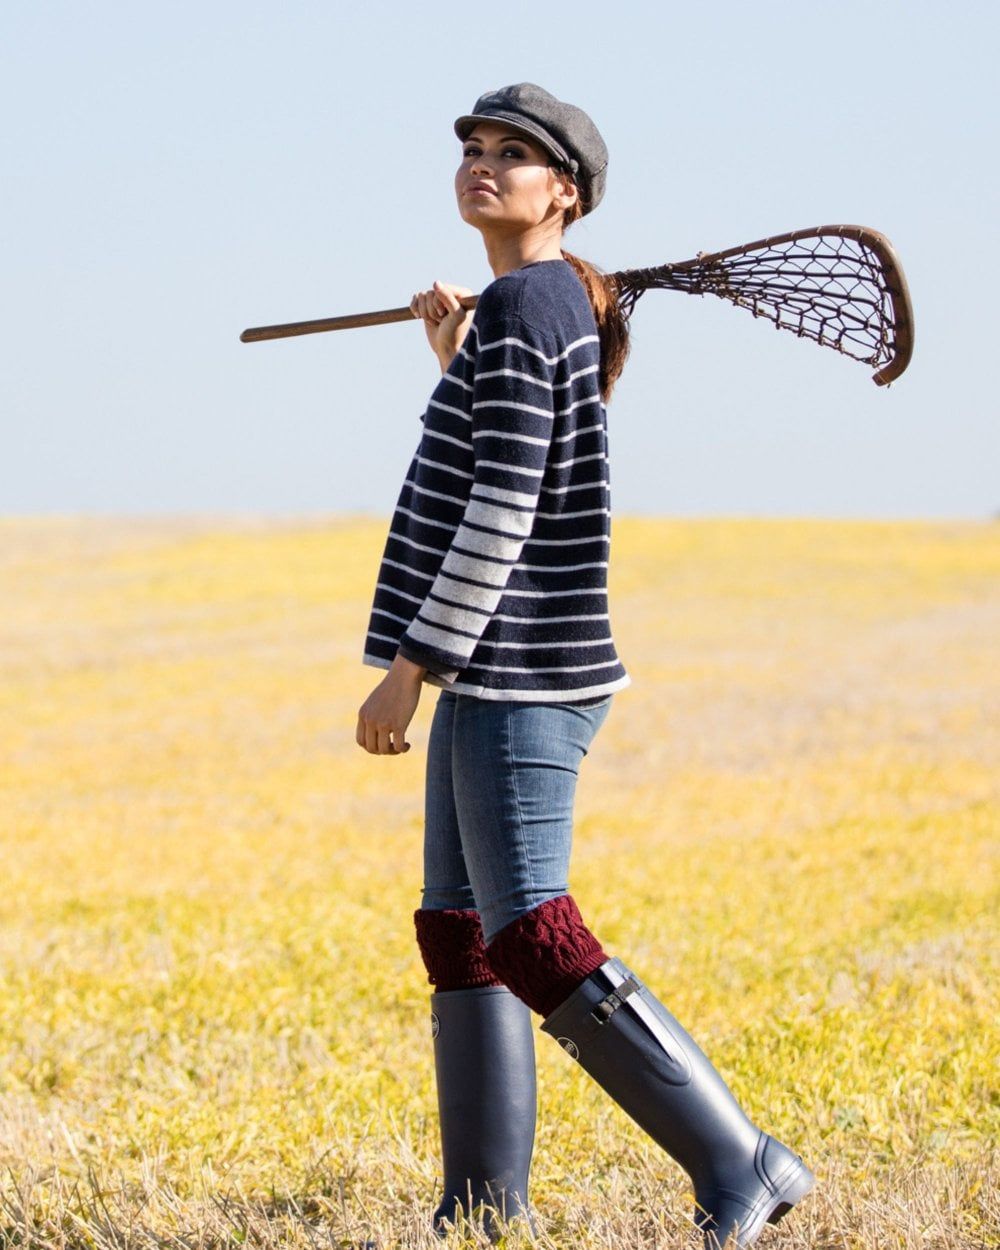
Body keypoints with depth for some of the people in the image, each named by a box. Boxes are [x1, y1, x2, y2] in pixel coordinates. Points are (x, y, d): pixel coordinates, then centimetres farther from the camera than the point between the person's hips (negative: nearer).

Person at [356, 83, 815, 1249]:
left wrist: (412, 666, -17)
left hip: (518, 677, -10)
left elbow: (501, 512, -19)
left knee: (535, 944, -14)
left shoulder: (522, 307, -14)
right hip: (492, 673, 10)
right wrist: (455, 358, 22)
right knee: (455, 933, 12)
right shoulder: (557, 306, 15)